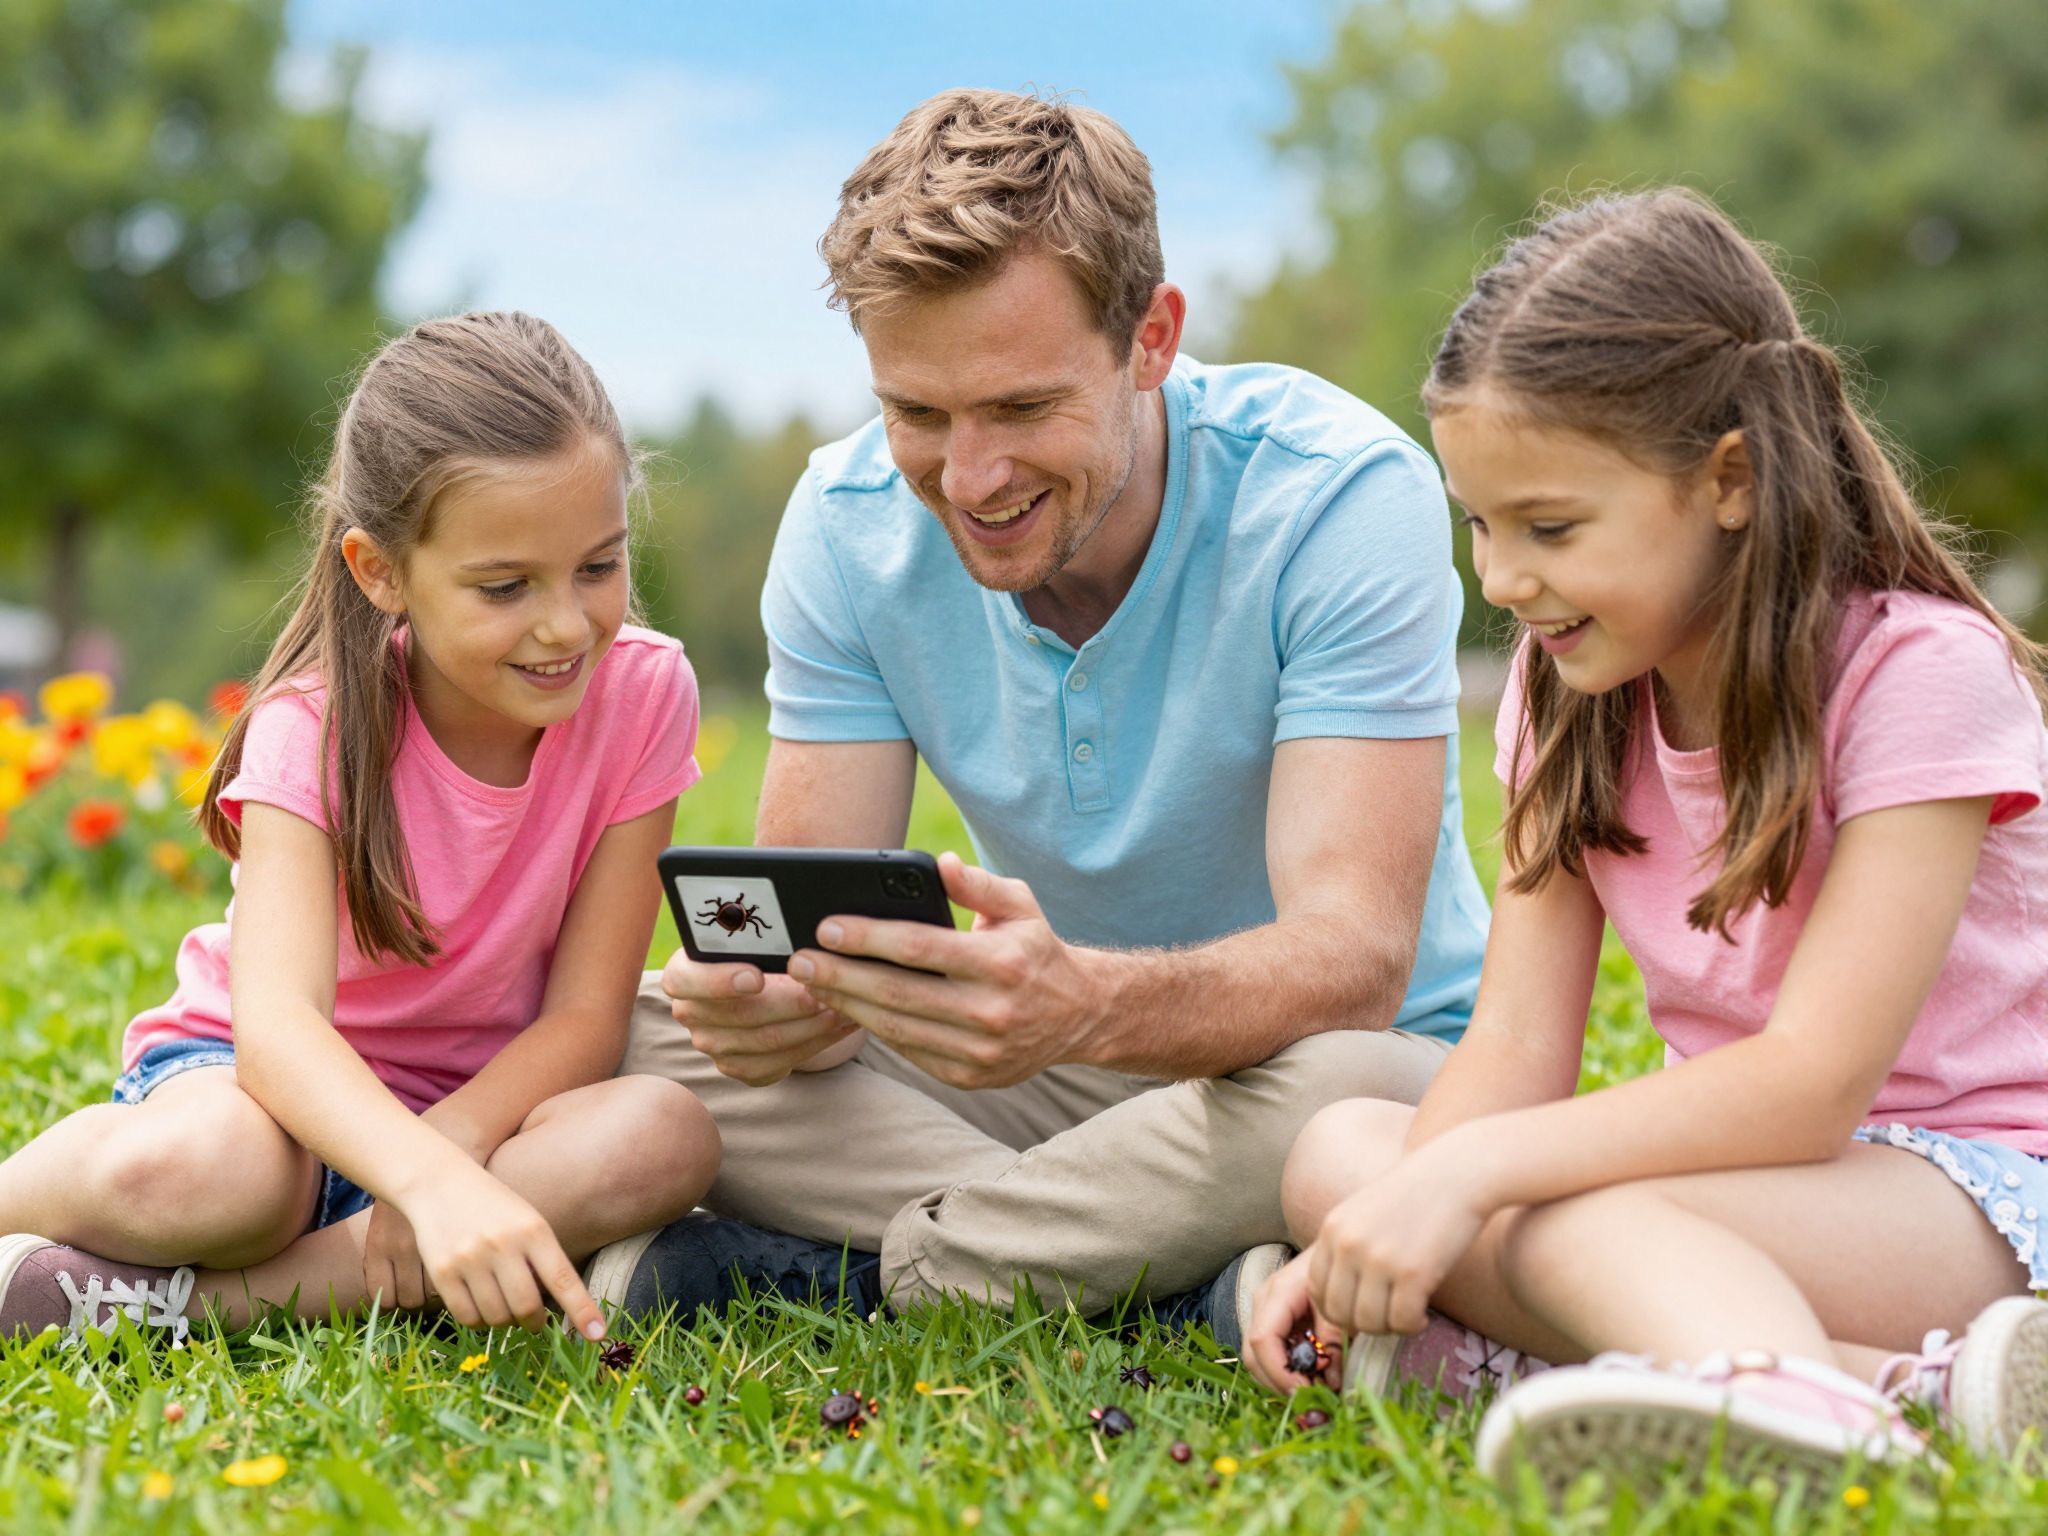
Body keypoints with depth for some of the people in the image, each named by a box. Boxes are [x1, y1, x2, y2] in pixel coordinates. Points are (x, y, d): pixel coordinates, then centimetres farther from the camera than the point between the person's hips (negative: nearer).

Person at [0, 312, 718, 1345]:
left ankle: (178, 1299, -29)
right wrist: (435, 1182, -53)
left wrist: (444, 1146, -31)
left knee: (667, 1136, -32)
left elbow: (585, 1013, -12)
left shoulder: (643, 693, -12)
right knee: (207, 1170, -41)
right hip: (277, 1074, -3)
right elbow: (275, 1016, -34)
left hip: (478, 1104, 4)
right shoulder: (315, 726, -19)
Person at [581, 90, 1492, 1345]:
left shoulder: (1342, 493, -22)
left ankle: (826, 1270, -18)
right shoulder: (849, 522, -8)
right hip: (1054, 1076, 4)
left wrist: (1083, 1005, -52)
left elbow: (1355, 960, -31)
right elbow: (812, 917, -11)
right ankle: (1195, 1292, -22)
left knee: (1351, 1097, -40)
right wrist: (777, 997, -37)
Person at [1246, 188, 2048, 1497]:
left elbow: (1813, 1082, -24)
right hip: (1753, 1158, 8)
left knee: (1561, 1225, -30)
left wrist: (1467, 1170, -32)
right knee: (1339, 1151, -13)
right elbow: (1519, 1044, -3)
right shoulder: (1571, 692, 5)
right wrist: (1368, 1241, -21)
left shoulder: (1921, 672, -16)